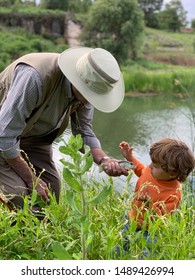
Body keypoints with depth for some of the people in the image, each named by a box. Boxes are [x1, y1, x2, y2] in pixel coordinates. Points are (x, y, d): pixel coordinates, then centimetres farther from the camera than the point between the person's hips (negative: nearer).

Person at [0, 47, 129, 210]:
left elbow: (84, 131, -5)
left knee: (51, 189, -3)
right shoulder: (35, 77, -38)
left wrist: (104, 159, -25)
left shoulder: (88, 87, -16)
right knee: (16, 194, -22)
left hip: (34, 138, 7)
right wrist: (31, 179, -23)